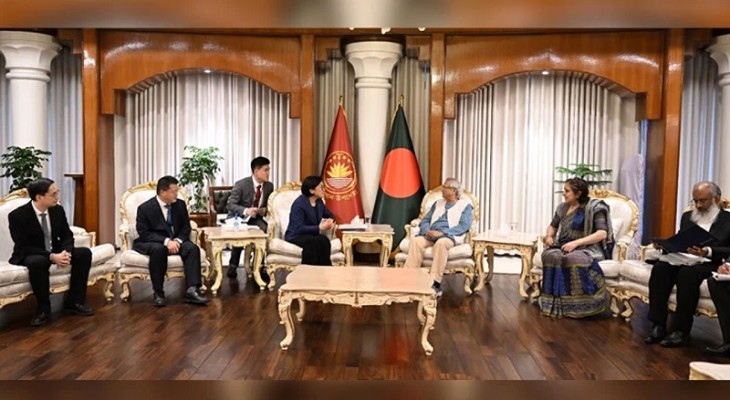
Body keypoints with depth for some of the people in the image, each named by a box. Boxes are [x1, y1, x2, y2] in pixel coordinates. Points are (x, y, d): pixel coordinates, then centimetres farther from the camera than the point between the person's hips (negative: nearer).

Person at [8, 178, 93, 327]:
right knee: (38, 262, -40)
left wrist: (66, 252, -23)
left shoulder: (58, 210, -5)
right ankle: (43, 309, -19)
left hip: (55, 251, 5)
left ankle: (73, 302, -9)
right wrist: (52, 257, -35)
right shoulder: (17, 215, -20)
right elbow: (23, 247, -22)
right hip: (29, 255, -5)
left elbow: (67, 236, 1)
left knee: (84, 253, -18)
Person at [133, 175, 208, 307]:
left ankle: (191, 290, -33)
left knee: (192, 248, -26)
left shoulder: (180, 204, 1)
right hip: (151, 242, -4)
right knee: (159, 249, -38)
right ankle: (158, 292, -25)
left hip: (175, 241, 4)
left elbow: (186, 227, 5)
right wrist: (166, 241, -28)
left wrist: (177, 240, -17)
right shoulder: (145, 208, -12)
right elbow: (144, 233, -16)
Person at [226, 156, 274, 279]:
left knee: (266, 230, -29)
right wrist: (245, 211, -37)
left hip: (255, 219, 4)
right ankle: (233, 265, -13)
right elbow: (230, 204, -18)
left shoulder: (269, 186, 0)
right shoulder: (241, 184, -15)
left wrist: (265, 211, -14)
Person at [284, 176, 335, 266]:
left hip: (312, 236, 6)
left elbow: (330, 215, 24)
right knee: (311, 241, -38)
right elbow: (299, 229, -24)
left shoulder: (319, 202, 8)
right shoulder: (299, 204, -16)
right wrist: (320, 228, -27)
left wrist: (330, 220, -2)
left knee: (323, 240, -30)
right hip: (295, 236, -6)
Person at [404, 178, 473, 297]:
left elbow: (464, 226, -6)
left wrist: (442, 232, -18)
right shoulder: (437, 203, 26)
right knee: (416, 240, -28)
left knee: (441, 243, -39)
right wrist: (427, 231, -7)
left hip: (450, 236, -4)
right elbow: (425, 220, 18)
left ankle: (436, 284, -38)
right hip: (431, 236, 4)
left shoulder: (465, 206, 10)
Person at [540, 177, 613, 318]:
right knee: (551, 256, -31)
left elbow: (602, 233, -14)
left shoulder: (594, 207, -6)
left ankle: (577, 306, -27)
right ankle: (554, 303, -31)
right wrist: (549, 236, 2)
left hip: (587, 249, -5)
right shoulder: (563, 207, 13)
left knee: (573, 259, -39)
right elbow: (552, 226, 27)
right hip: (564, 247, 5)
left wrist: (576, 242, -23)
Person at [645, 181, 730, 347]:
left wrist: (708, 252, -24)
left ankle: (681, 330, -30)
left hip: (710, 264, -5)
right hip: (683, 259, 5)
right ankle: (658, 325, -27)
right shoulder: (687, 216, 21)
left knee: (688, 273, -38)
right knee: (660, 268, -29)